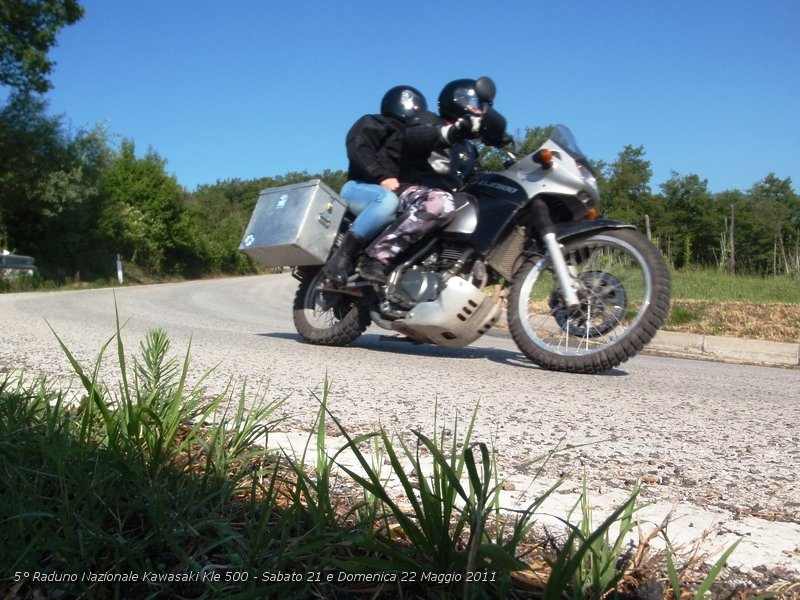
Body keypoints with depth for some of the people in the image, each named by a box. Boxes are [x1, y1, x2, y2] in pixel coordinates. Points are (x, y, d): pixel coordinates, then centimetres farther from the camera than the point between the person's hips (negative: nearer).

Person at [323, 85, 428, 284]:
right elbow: (358, 149, -11)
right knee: (388, 200, -40)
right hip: (358, 188, -7)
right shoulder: (375, 124, 8)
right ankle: (341, 256, -39)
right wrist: (382, 177, -26)